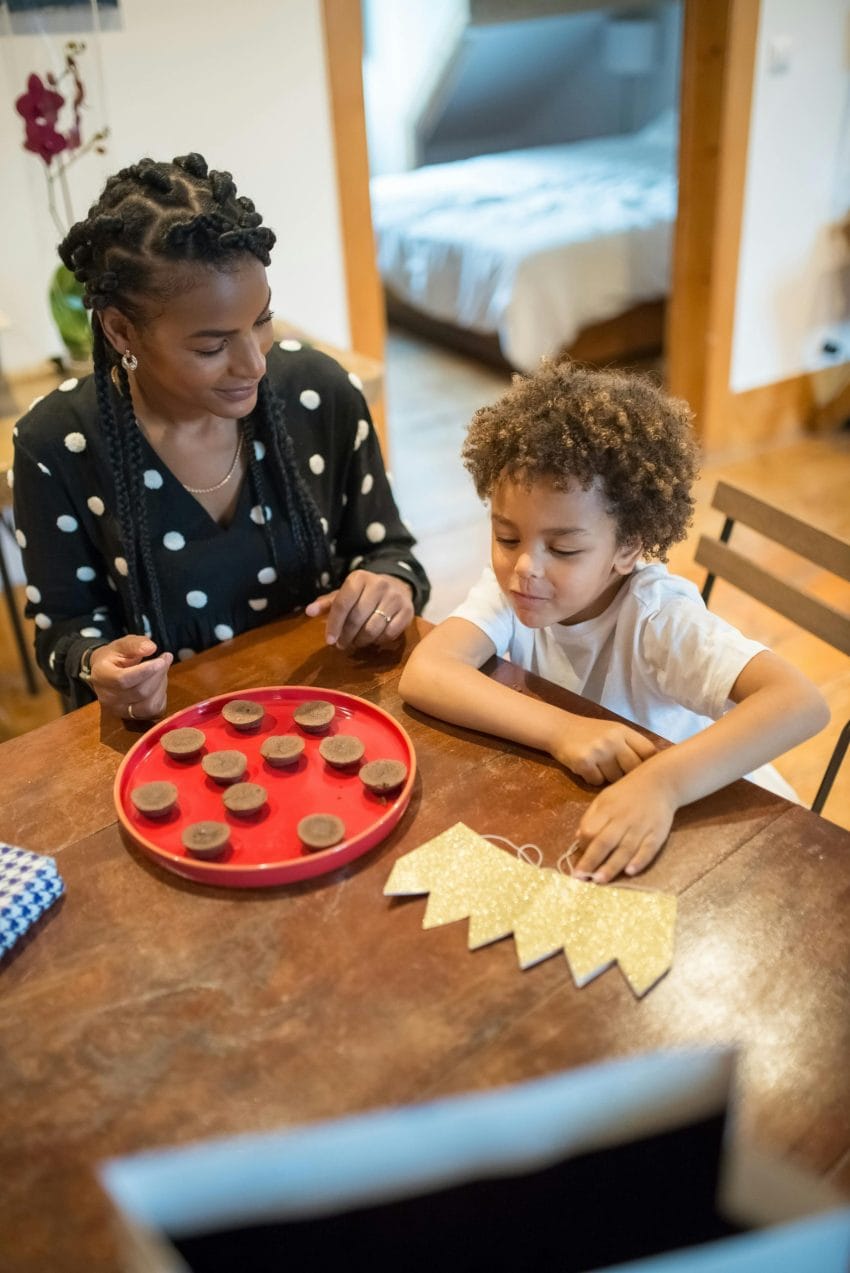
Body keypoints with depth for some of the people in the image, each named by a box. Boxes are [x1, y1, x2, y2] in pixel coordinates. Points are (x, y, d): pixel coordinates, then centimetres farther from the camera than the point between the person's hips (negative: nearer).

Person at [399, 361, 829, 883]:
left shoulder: (656, 615, -26)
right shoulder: (509, 586, -16)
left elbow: (802, 702, -37)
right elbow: (424, 673, -30)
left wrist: (663, 783, -50)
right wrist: (559, 728, -40)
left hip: (695, 815, -2)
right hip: (567, 805, 3)